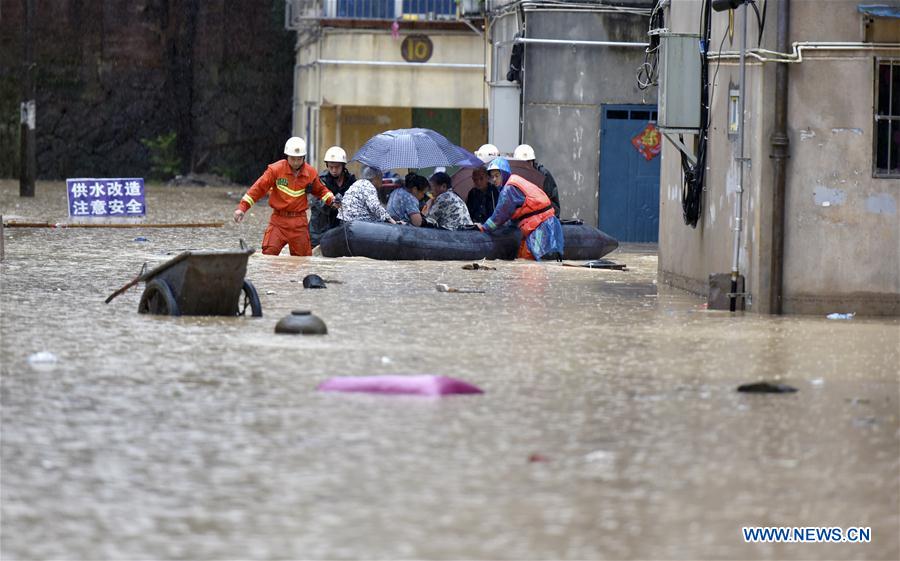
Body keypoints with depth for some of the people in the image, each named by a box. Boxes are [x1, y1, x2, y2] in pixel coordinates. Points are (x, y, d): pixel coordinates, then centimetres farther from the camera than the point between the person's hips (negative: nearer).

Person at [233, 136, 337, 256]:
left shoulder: (310, 173, 2)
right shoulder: (276, 169, -8)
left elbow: (320, 190, 20)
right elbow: (259, 188, -8)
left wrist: (331, 200, 1)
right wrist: (242, 207, -14)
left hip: (299, 223, 2)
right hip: (279, 219, -2)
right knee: (268, 254, -13)